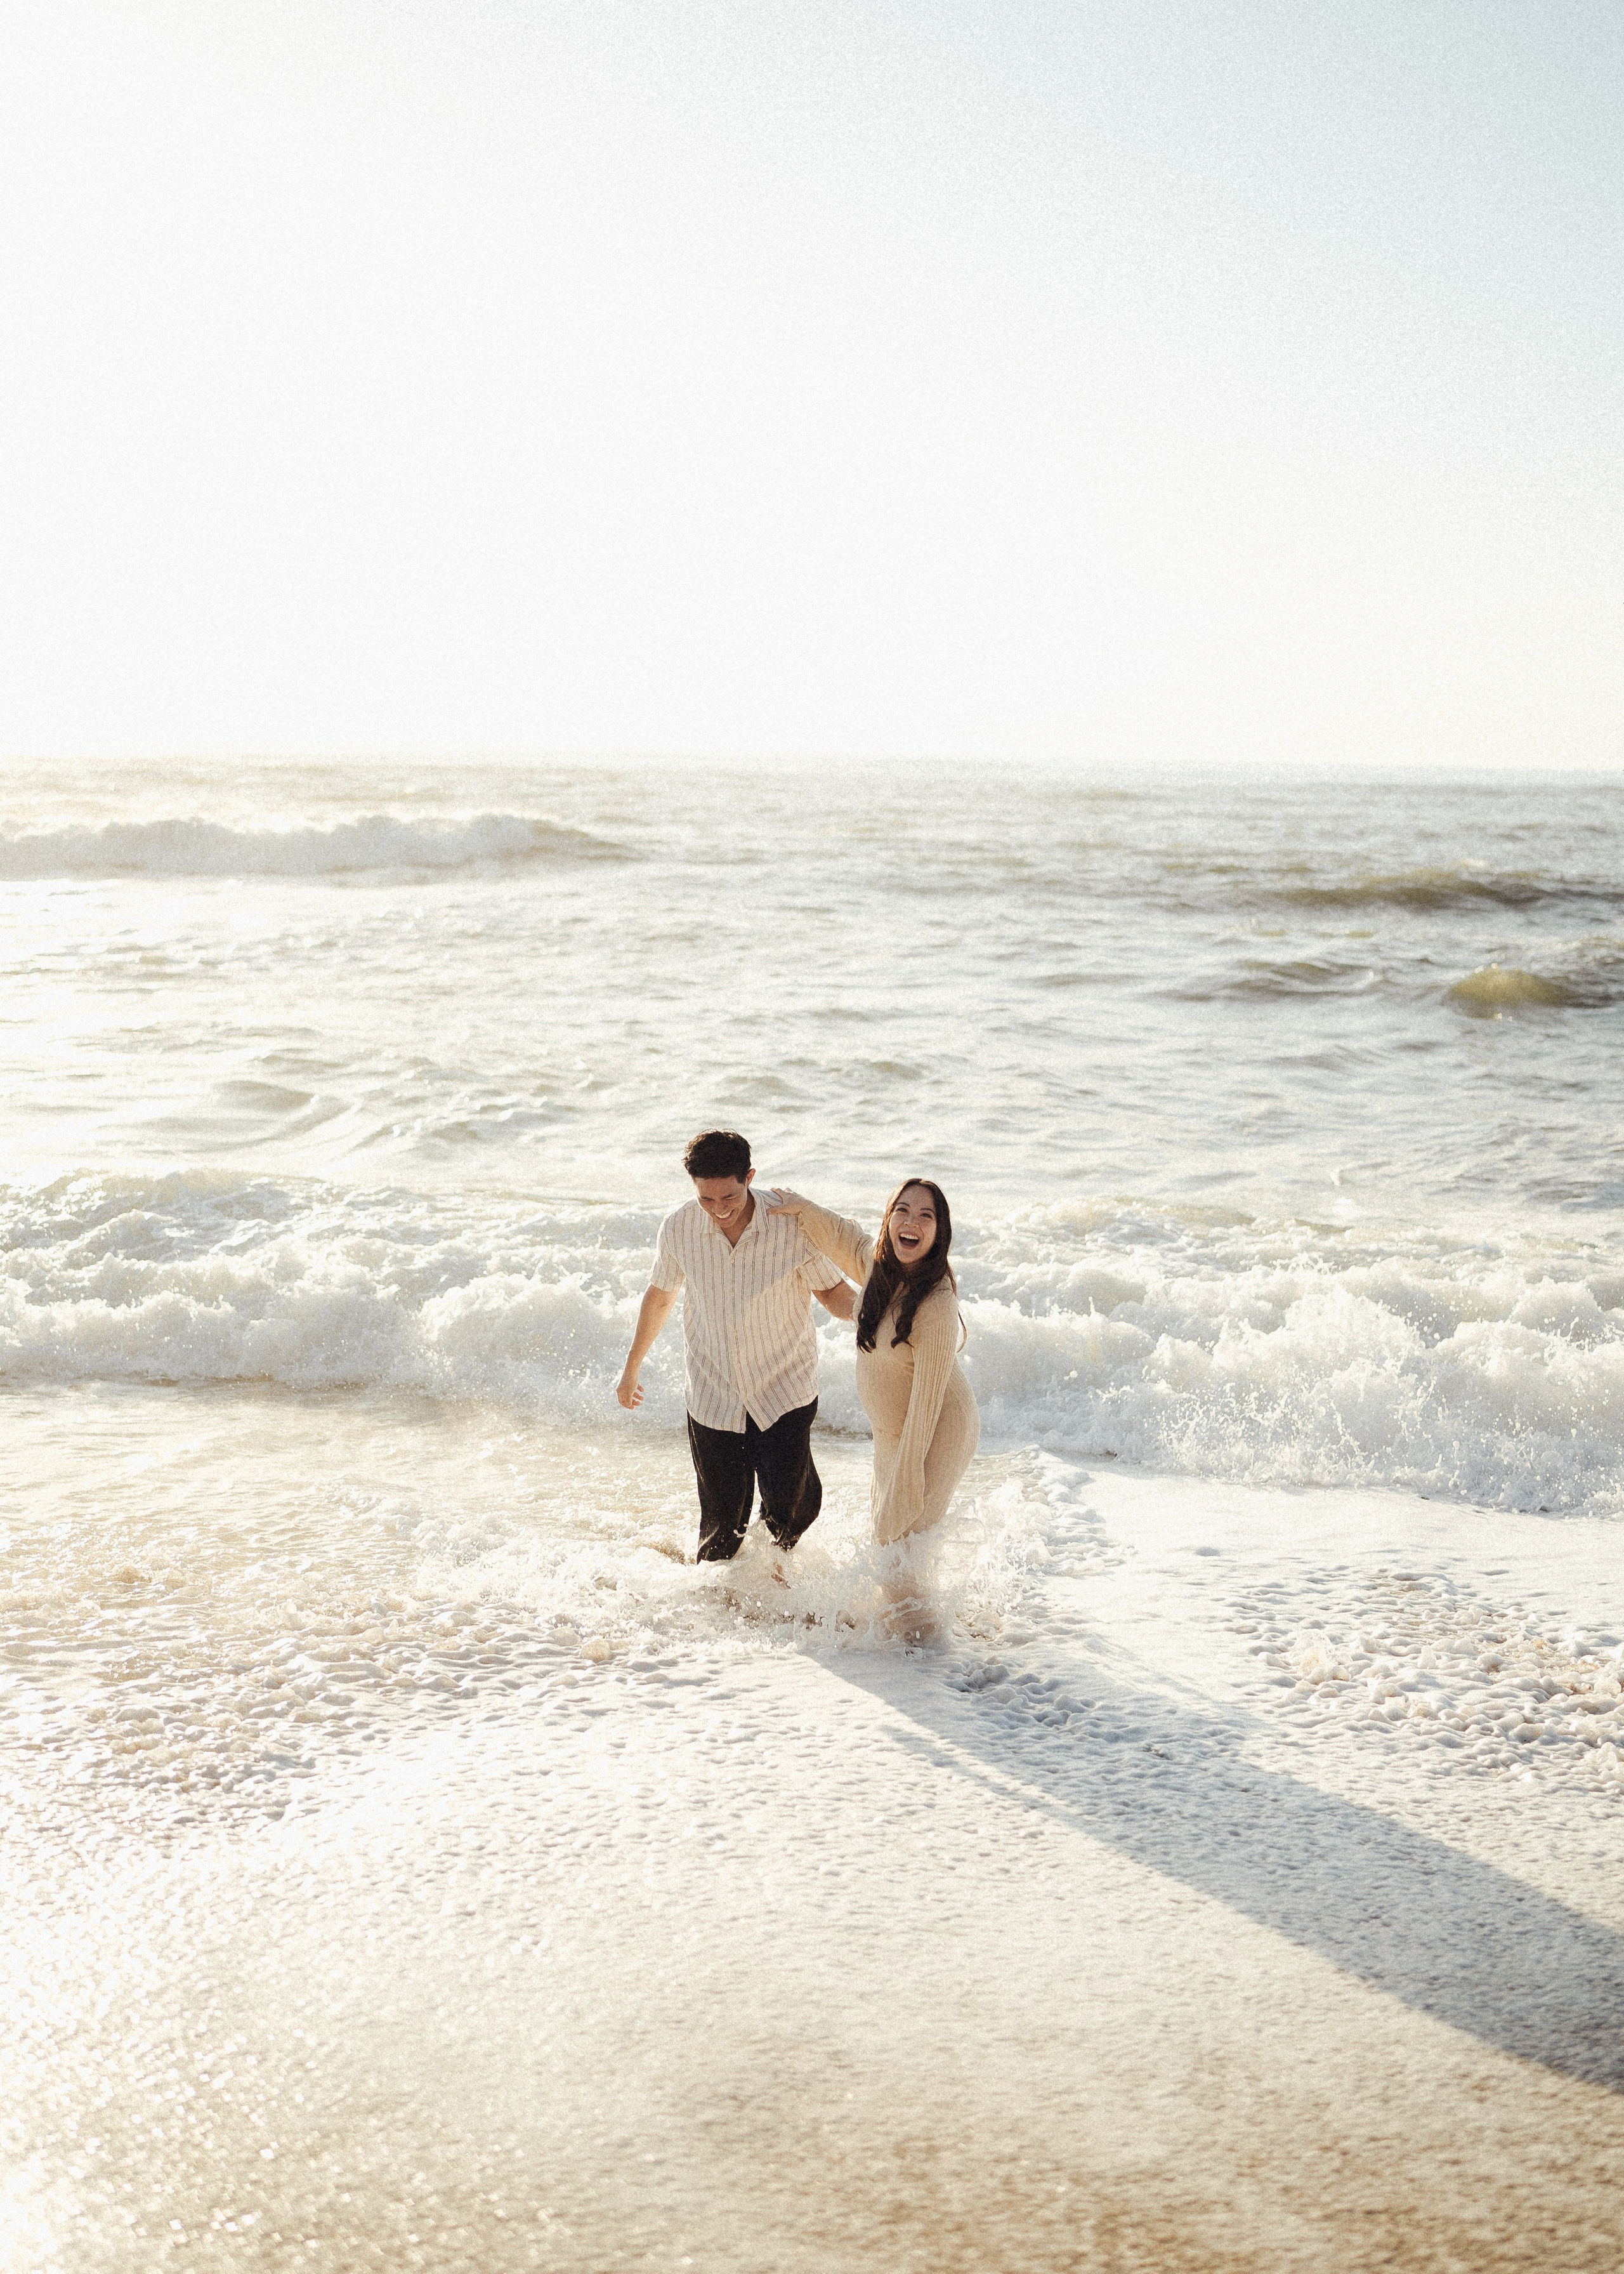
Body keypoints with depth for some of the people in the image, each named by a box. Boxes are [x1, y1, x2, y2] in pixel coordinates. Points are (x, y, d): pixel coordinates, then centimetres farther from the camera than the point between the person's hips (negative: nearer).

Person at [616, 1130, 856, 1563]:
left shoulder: (792, 1224, -18)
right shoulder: (680, 1227, -11)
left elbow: (830, 1290, -4)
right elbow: (660, 1296, 8)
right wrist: (632, 1366, 20)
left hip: (784, 1394, -1)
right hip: (712, 1395, 1)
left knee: (788, 1513, 2)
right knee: (721, 1519, 6)